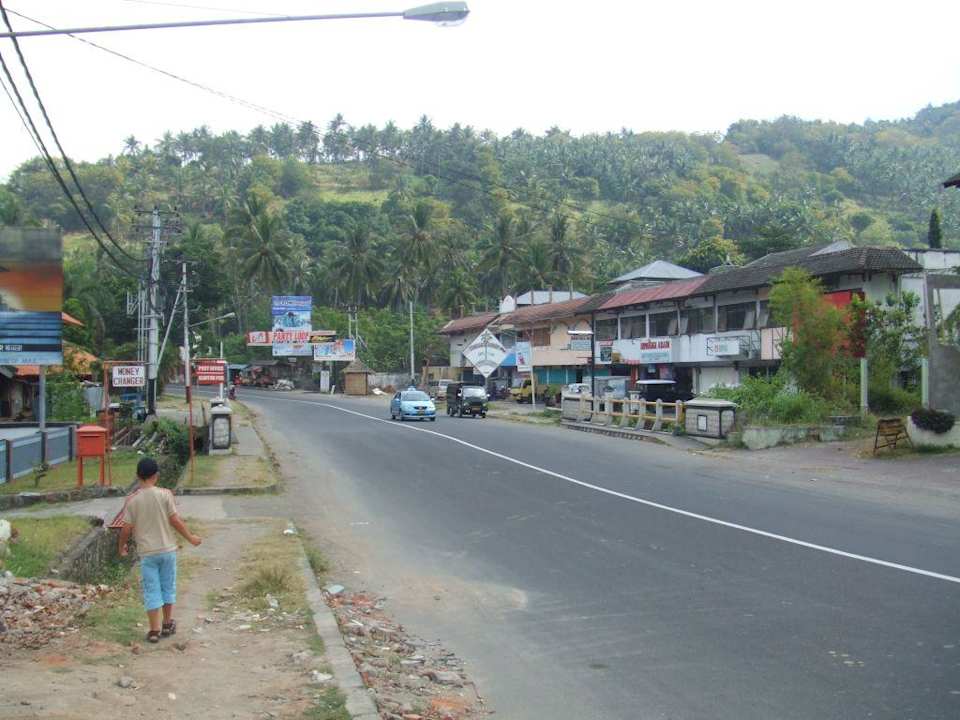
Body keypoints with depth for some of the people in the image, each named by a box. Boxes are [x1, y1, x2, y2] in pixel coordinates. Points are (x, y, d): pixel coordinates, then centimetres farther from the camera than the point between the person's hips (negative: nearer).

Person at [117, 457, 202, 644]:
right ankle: (167, 624, 27)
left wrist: (122, 546, 13)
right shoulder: (165, 494, -9)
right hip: (167, 549, 1)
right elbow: (175, 520, -9)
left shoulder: (132, 500, -7)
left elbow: (127, 528, -5)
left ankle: (154, 630, 5)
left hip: (147, 552, -1)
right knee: (168, 587, 16)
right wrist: (190, 537, 3)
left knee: (151, 591, 6)